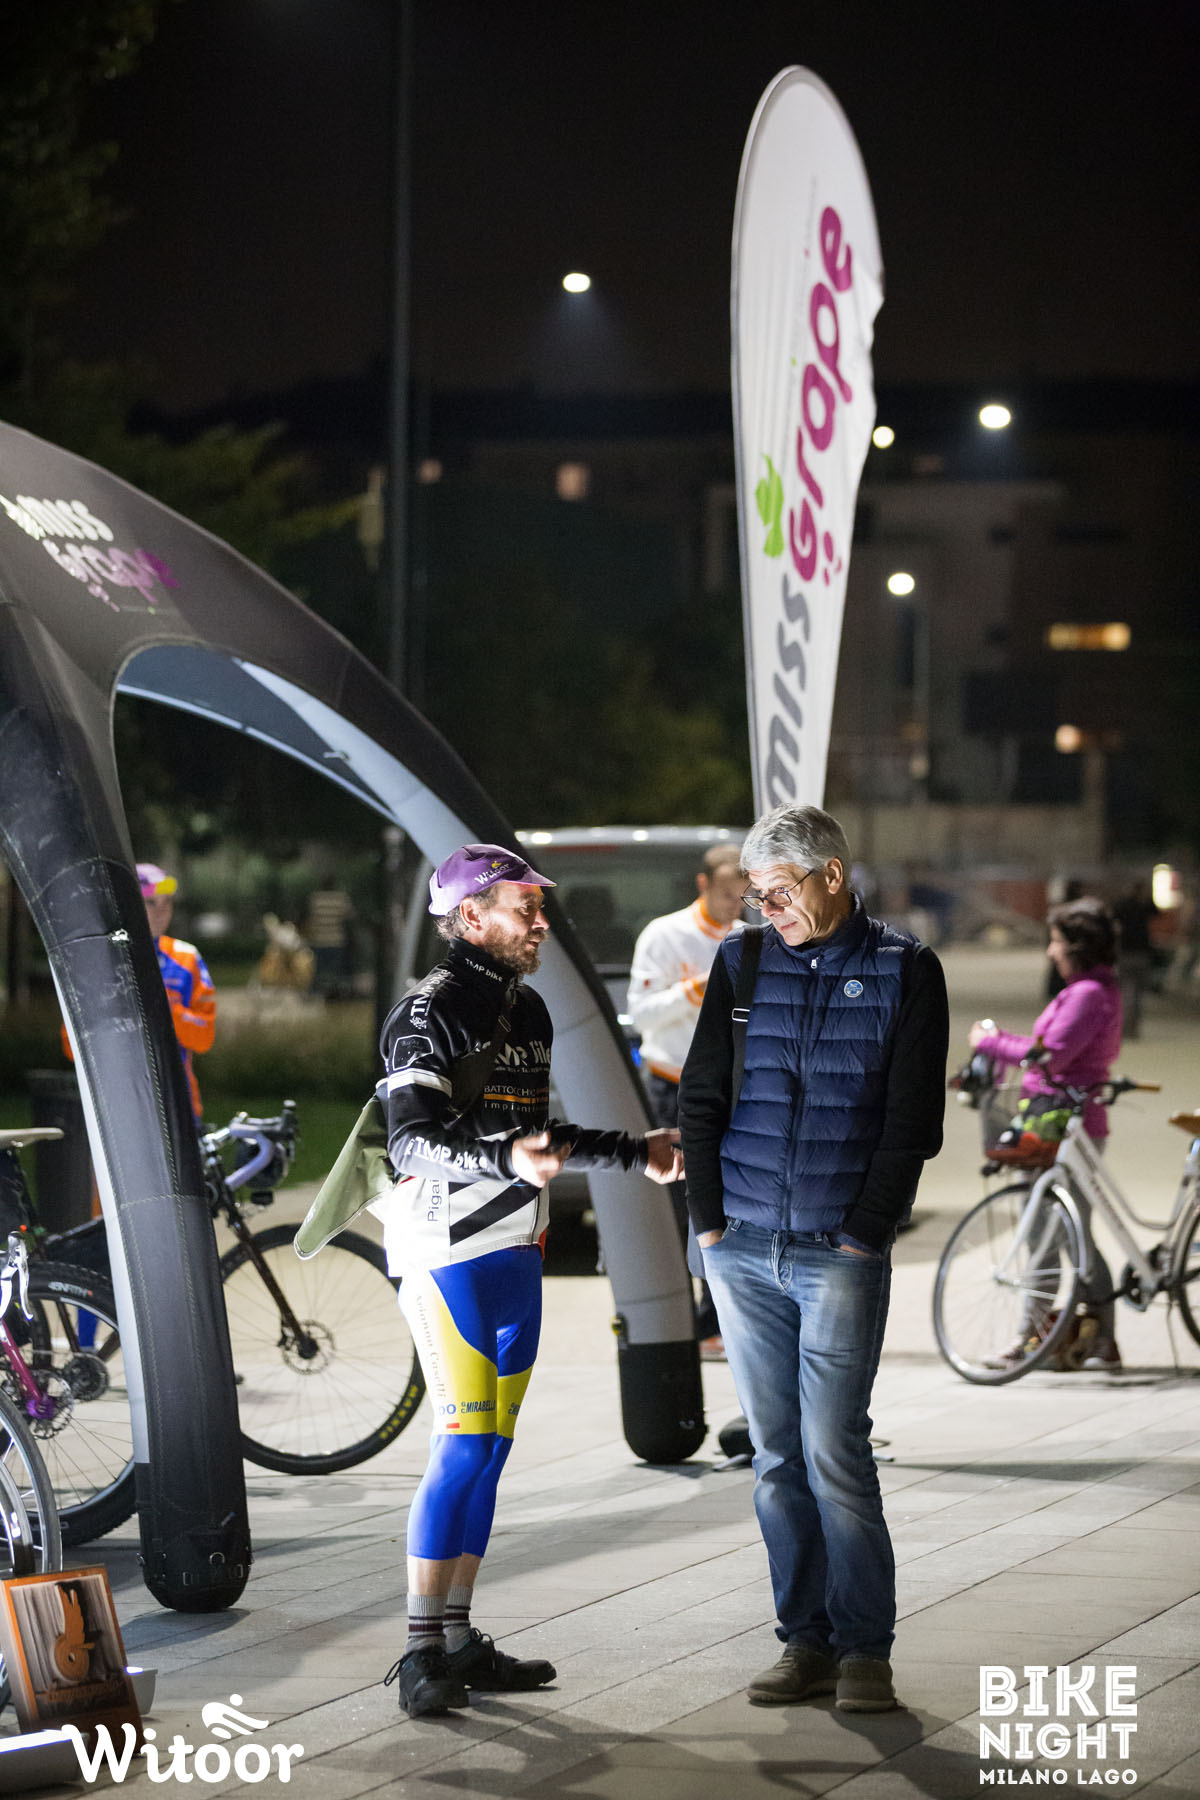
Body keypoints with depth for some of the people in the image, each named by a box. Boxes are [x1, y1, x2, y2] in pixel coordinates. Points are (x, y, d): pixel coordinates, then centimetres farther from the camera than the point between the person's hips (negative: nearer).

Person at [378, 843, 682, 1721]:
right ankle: (423, 1654, -9)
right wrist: (507, 1159, -35)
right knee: (465, 1443, -12)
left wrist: (633, 1152, 26)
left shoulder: (528, 1011, 16)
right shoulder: (433, 1012, -11)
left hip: (515, 1251, 9)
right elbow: (412, 1141, -21)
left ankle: (459, 1638, 15)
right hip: (451, 1250, -9)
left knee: (489, 1448, 9)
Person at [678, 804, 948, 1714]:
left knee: (834, 1449, -9)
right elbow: (700, 1100, 10)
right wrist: (710, 1220, 2)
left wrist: (864, 1233, -7)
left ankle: (864, 1647, -2)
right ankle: (807, 1640, 11)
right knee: (777, 1454, 5)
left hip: (842, 1254, -4)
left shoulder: (905, 972, 0)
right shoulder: (743, 963, 8)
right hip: (744, 1253, 4)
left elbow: (911, 1122, -2)